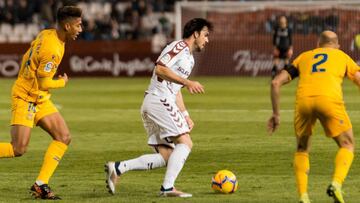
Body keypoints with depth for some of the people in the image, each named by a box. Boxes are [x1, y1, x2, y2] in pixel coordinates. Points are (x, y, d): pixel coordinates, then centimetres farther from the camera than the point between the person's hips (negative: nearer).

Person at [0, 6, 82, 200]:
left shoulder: (47, 34, 4)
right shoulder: (52, 49, -25)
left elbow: (26, 58, 15)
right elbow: (44, 83, -21)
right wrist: (63, 82, -3)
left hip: (40, 99, 10)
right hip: (25, 98, -10)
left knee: (64, 137, -1)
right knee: (18, 149, -13)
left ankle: (41, 184, -1)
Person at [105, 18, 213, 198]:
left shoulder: (190, 59, 26)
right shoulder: (179, 46, -5)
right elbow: (160, 69, -20)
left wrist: (185, 115, 23)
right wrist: (187, 82, -24)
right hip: (159, 100, -10)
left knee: (166, 157, 2)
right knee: (185, 142, -14)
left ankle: (117, 168, -3)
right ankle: (168, 187, -19)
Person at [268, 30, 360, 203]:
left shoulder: (304, 57, 33)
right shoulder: (342, 56, 29)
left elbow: (276, 83, 24)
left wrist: (276, 114, 29)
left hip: (303, 100, 2)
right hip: (330, 99, -2)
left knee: (302, 150, 22)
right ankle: (336, 184, -12)